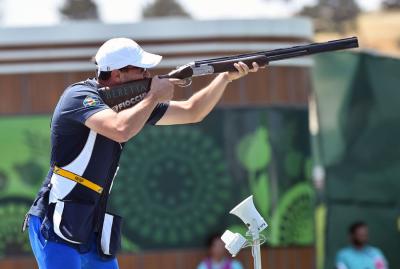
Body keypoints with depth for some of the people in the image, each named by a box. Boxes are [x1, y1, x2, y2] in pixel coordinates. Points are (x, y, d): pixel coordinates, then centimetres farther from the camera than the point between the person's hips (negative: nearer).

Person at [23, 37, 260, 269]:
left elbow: (192, 112, 18)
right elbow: (121, 130, -32)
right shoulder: (80, 96, -14)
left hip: (95, 232, 8)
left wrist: (226, 77, 5)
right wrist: (155, 96, -17)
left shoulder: (132, 102, 9)